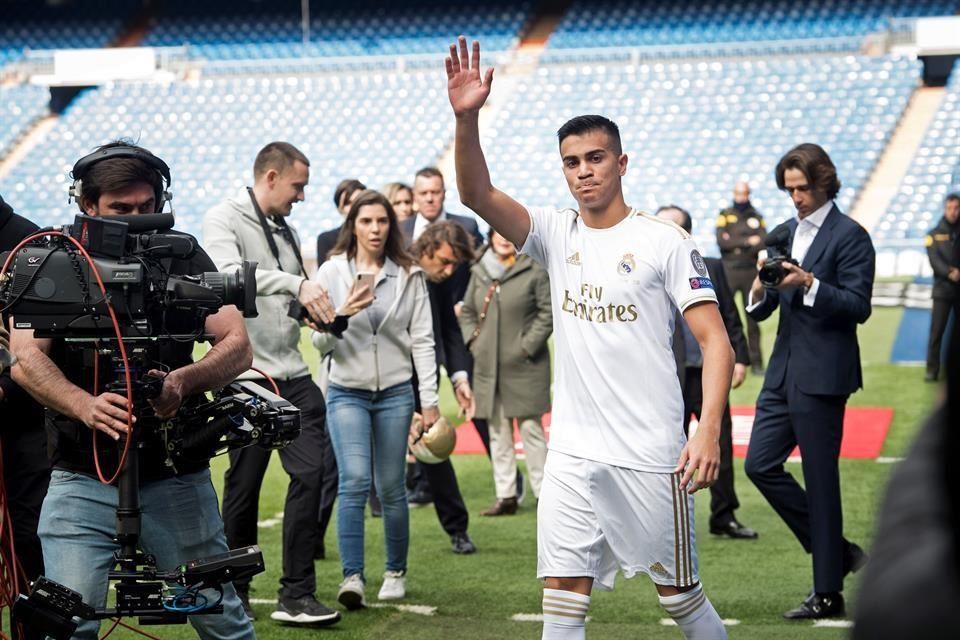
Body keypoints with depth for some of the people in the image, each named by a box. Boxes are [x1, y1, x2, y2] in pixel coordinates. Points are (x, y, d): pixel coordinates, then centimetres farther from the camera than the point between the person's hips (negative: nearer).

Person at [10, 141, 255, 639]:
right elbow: (26, 359, -13)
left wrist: (182, 381, -27)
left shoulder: (183, 259, 3)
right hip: (82, 481, -1)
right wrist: (85, 406, -34)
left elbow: (238, 347, -4)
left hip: (176, 480, 1)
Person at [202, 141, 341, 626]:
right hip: (246, 374, -6)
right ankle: (235, 593, 19)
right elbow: (229, 274, -24)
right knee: (243, 486, 3)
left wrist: (328, 313, 4)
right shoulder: (224, 221, -5)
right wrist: (296, 284, -31)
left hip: (292, 374, 6)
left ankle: (297, 595, -2)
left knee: (313, 469, -5)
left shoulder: (287, 231, 18)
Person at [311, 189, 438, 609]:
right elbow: (320, 341, -1)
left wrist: (429, 399, -3)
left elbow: (422, 339, 2)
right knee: (354, 482, -15)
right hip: (347, 391, -1)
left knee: (391, 487, 6)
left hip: (395, 392, 1)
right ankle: (352, 576, -16)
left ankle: (395, 571, 22)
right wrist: (343, 315, -21)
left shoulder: (408, 275, 2)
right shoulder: (332, 273, 0)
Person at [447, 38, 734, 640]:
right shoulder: (556, 234, 6)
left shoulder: (664, 240, -4)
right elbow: (478, 195, -8)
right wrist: (468, 120, -25)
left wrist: (708, 430, -20)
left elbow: (716, 341, -8)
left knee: (679, 592, 6)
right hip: (572, 454, 4)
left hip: (651, 454, -4)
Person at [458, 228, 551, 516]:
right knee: (498, 431, 7)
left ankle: (544, 493, 2)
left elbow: (547, 313, -6)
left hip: (524, 365, -5)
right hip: (488, 365, 5)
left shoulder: (535, 271, -4)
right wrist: (472, 340, 4)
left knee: (531, 428, -3)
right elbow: (467, 312, 19)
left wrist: (528, 346, -11)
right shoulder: (479, 272, 11)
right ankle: (506, 496, 12)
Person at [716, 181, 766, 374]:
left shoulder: (756, 217, 10)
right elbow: (721, 241, -7)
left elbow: (763, 244, -3)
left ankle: (756, 362, 8)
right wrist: (747, 242, -9)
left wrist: (734, 243, -8)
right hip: (729, 271, -1)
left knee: (753, 317, 4)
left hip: (751, 271, 1)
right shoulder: (725, 215, 7)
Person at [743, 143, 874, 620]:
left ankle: (828, 594, 6)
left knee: (820, 478, -3)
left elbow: (858, 306, -13)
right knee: (760, 464, 4)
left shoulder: (850, 236, -7)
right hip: (783, 370, 8)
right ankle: (836, 551, 18)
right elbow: (761, 311, 16)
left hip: (822, 375, -8)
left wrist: (809, 283, -24)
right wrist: (760, 292, -6)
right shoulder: (783, 234, 15)